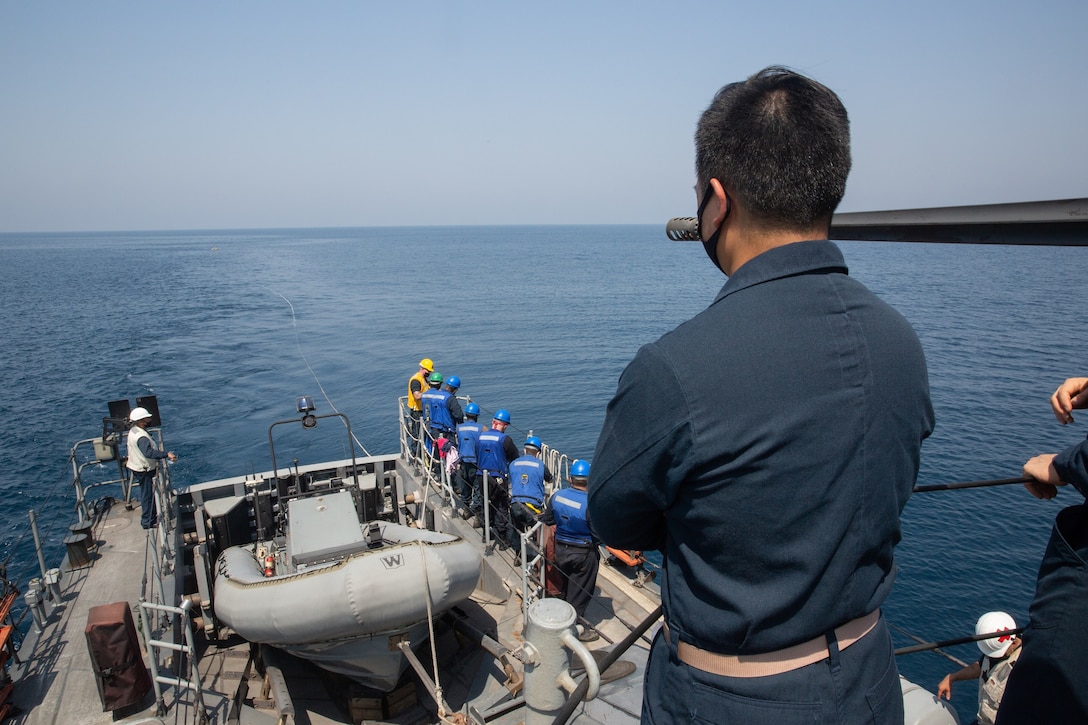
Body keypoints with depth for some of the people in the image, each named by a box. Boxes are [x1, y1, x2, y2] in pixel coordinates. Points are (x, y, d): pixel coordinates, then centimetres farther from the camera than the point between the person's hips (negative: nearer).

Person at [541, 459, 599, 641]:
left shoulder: (557, 496, -11)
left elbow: (547, 520, 2)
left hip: (561, 549, 5)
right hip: (584, 553, -5)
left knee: (567, 588, 26)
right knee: (580, 593, 12)